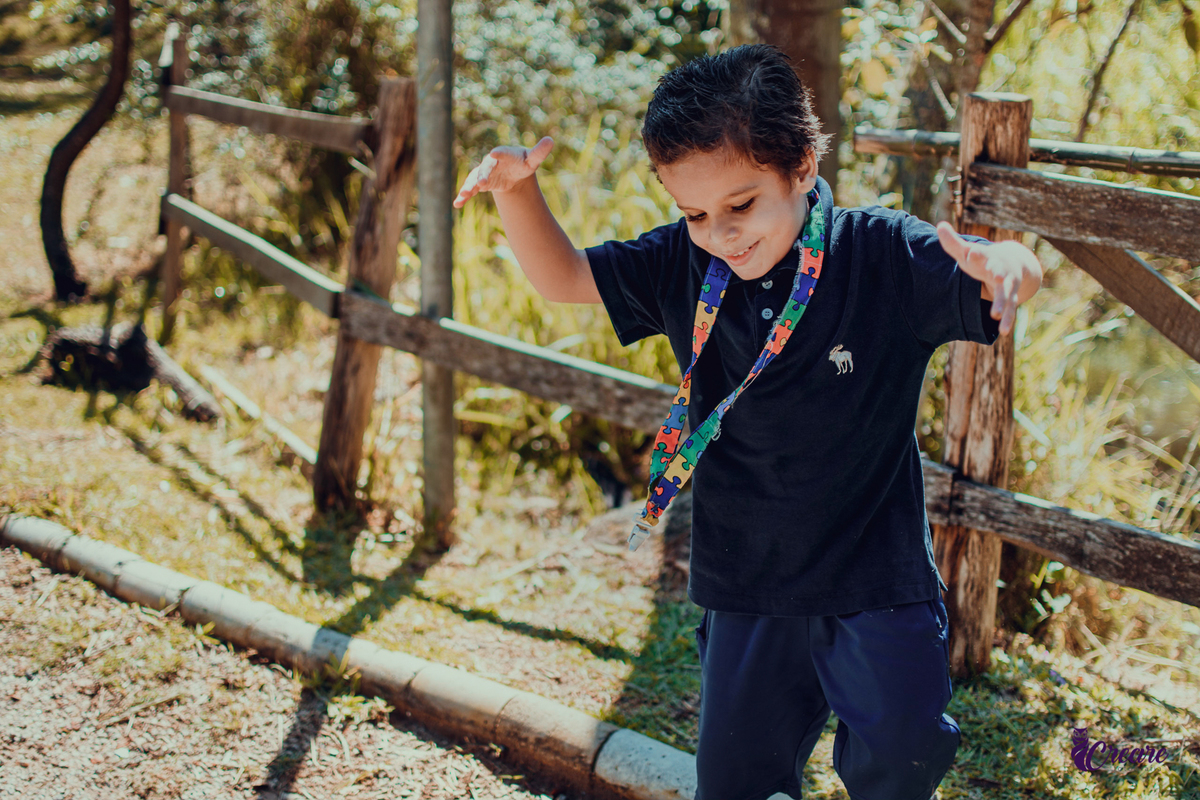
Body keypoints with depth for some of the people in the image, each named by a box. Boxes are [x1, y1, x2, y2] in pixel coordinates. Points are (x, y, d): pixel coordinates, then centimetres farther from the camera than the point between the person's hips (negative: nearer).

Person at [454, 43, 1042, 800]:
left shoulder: (884, 256, -13)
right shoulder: (680, 269, -2)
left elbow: (1021, 273, -16)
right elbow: (563, 277, 6)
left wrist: (1004, 265, -41)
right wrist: (517, 188, -11)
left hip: (877, 574, -3)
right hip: (747, 583, 3)